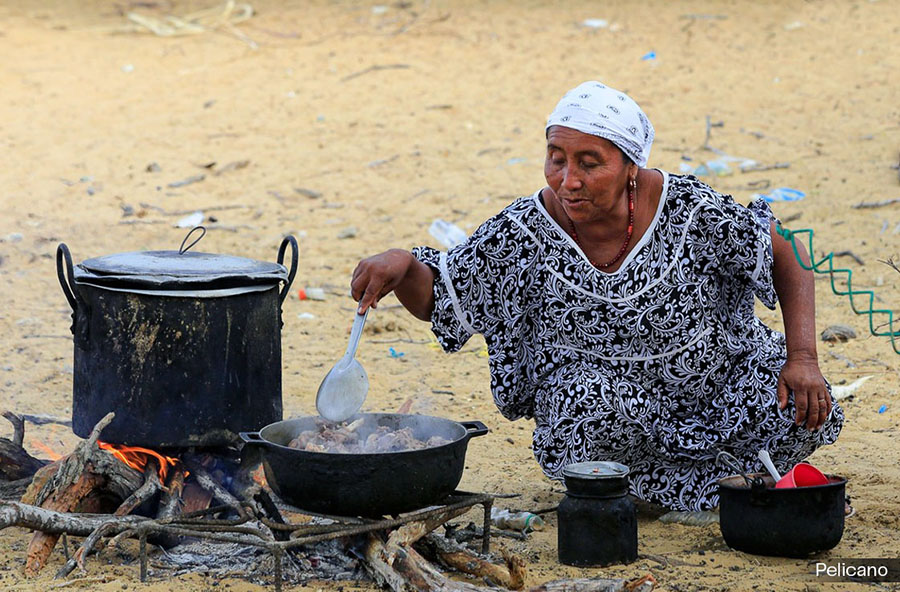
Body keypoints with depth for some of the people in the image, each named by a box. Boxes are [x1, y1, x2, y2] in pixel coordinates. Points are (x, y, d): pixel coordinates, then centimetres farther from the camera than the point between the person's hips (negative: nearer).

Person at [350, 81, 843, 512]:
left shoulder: (690, 210, -19)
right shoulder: (525, 233, -17)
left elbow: (787, 261, -7)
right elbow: (435, 299, -10)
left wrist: (802, 359, -16)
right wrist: (401, 264, -32)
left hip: (713, 377, 2)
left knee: (807, 416, -20)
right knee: (597, 399, -36)